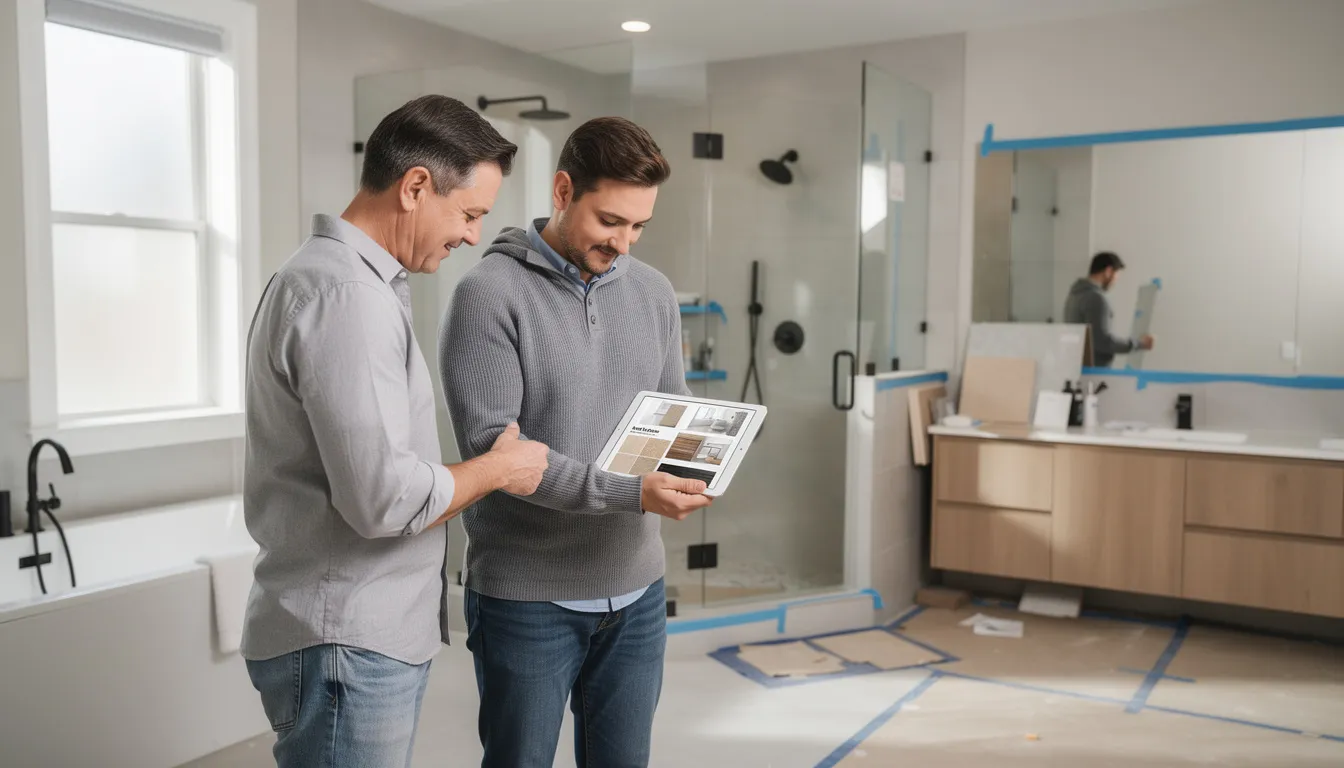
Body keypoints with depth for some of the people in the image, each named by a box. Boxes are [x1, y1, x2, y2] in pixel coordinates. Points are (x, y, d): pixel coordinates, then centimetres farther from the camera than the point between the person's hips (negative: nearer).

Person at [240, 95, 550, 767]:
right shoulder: (347, 295, -21)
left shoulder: (329, 272, 13)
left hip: (371, 635, 10)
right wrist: (499, 469, -10)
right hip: (348, 645, -10)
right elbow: (385, 498, -26)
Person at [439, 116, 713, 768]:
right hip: (528, 597, -5)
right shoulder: (490, 293, -12)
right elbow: (492, 446, -19)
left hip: (636, 591, 5)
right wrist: (630, 494, -25)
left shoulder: (653, 293, 6)